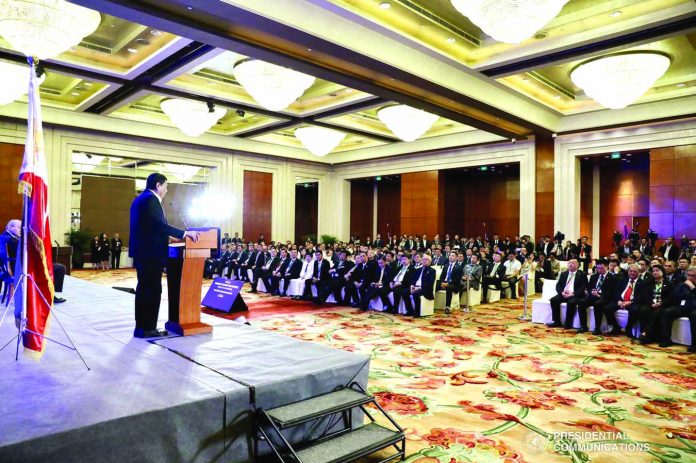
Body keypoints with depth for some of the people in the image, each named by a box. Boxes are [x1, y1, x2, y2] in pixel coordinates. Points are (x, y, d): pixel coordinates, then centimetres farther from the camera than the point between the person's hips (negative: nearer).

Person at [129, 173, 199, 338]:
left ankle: (141, 326, 19)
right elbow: (160, 225, -22)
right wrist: (185, 233, -19)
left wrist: (166, 236, 25)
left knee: (144, 289, 13)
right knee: (153, 290, -6)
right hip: (151, 252, -11)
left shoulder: (139, 199, 19)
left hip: (142, 251, 11)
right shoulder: (151, 199, -13)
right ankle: (148, 328, -2)